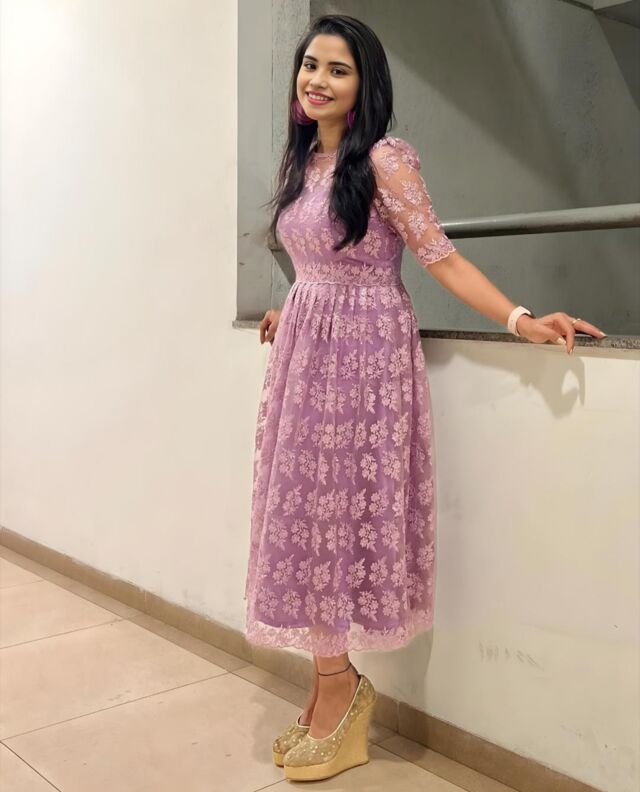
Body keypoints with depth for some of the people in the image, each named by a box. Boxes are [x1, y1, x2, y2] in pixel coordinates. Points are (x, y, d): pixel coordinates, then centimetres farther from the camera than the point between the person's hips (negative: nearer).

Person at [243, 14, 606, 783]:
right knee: (309, 514, 7)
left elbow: (441, 257, -12)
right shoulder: (301, 159, 13)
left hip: (362, 355, -7)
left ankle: (336, 692, 14)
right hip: (305, 352, 7)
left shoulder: (384, 159, -9)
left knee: (335, 512, -3)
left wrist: (520, 320, -21)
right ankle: (334, 690, 19)